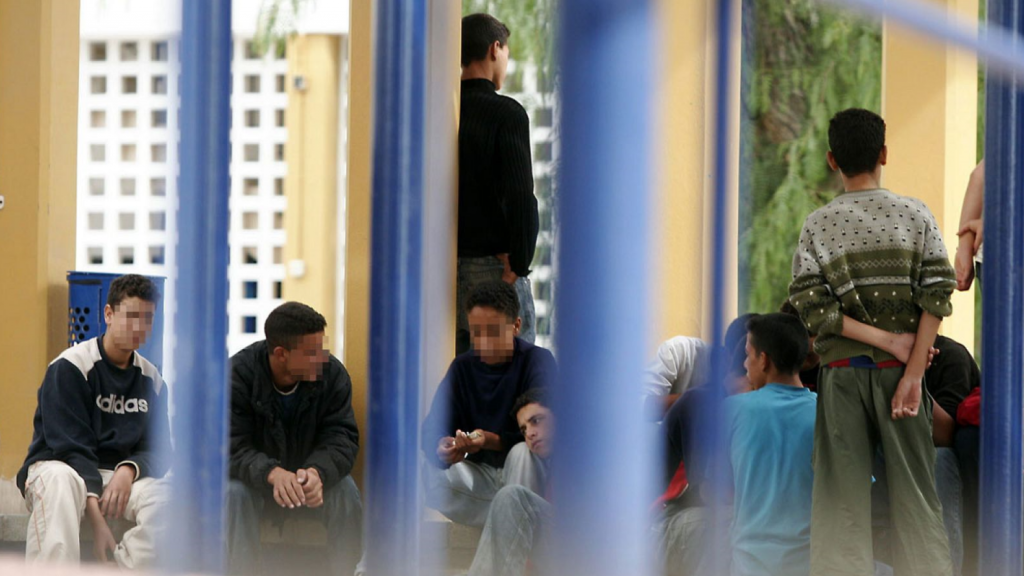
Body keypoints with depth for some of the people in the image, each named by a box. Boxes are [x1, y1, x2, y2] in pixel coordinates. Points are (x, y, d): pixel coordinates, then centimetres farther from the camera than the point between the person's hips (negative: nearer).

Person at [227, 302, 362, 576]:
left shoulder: (333, 373, -13)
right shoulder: (237, 375, -20)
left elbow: (342, 438, -18)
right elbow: (234, 447, -26)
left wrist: (318, 472, -42)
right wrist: (273, 474, -47)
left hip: (315, 476, 2)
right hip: (257, 479, -2)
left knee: (346, 491, -28)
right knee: (234, 493, -33)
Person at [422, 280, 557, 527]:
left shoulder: (538, 360, -10)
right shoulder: (462, 366, 2)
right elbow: (433, 430, -8)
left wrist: (492, 441, -39)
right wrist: (443, 449, -33)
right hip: (481, 476, 4)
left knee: (522, 453, -36)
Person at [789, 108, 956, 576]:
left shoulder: (817, 226, 2)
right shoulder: (915, 215, 1)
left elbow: (813, 310, -8)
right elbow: (936, 297, -8)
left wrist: (894, 343, -8)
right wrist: (912, 370, -11)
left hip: (841, 371, 0)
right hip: (899, 365, 0)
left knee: (840, 499, 0)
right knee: (914, 492, 3)